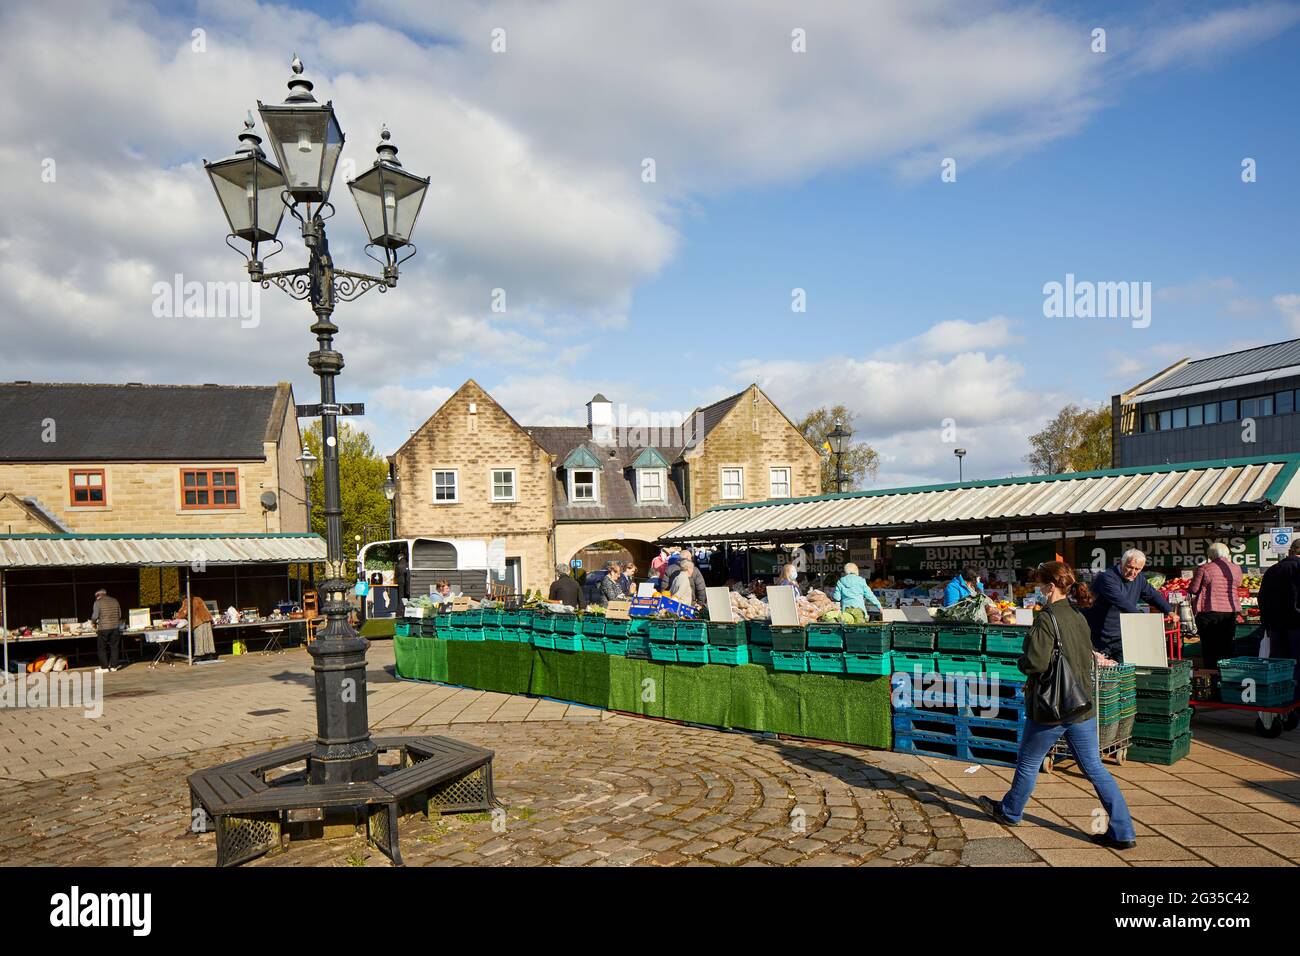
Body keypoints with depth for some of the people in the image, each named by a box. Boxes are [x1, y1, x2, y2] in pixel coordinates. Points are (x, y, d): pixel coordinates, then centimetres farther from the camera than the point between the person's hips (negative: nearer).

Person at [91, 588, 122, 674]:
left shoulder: (98, 602, -4)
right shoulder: (115, 601, 11)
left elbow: (95, 616, -7)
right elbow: (120, 615, 13)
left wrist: (93, 622, 13)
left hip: (103, 628, -4)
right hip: (115, 627, 4)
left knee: (102, 648, 5)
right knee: (114, 647, 9)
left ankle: (104, 667, 4)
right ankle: (113, 666, 11)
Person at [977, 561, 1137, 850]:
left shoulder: (1047, 617, -18)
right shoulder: (1080, 618, 7)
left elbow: (1036, 662, -25)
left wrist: (1022, 661, -2)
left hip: (1051, 708, -7)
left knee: (1028, 763, 13)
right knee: (1095, 768, 11)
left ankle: (1010, 813, 32)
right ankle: (1123, 832, 10)